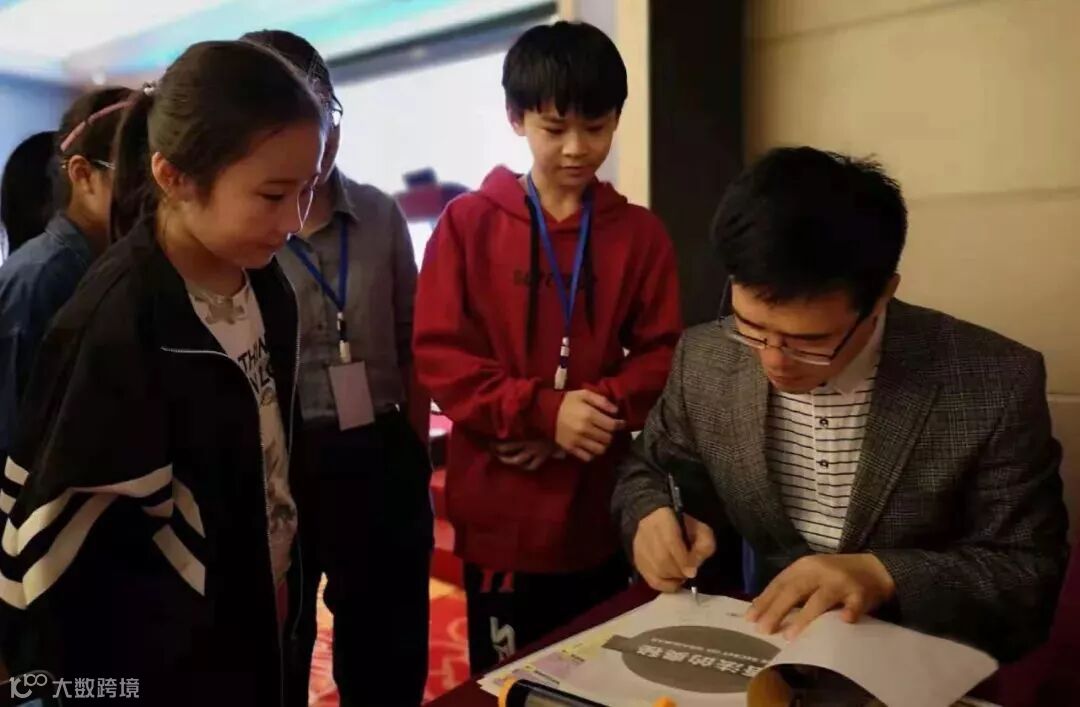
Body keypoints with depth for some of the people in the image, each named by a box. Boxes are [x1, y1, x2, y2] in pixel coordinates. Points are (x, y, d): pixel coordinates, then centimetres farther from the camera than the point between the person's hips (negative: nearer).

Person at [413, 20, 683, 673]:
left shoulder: (641, 233, 2)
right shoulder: (469, 223, -3)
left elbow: (663, 357, 1)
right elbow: (440, 355, -8)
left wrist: (595, 409, -17)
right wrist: (544, 410, -20)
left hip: (600, 506, 2)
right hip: (500, 512, -2)